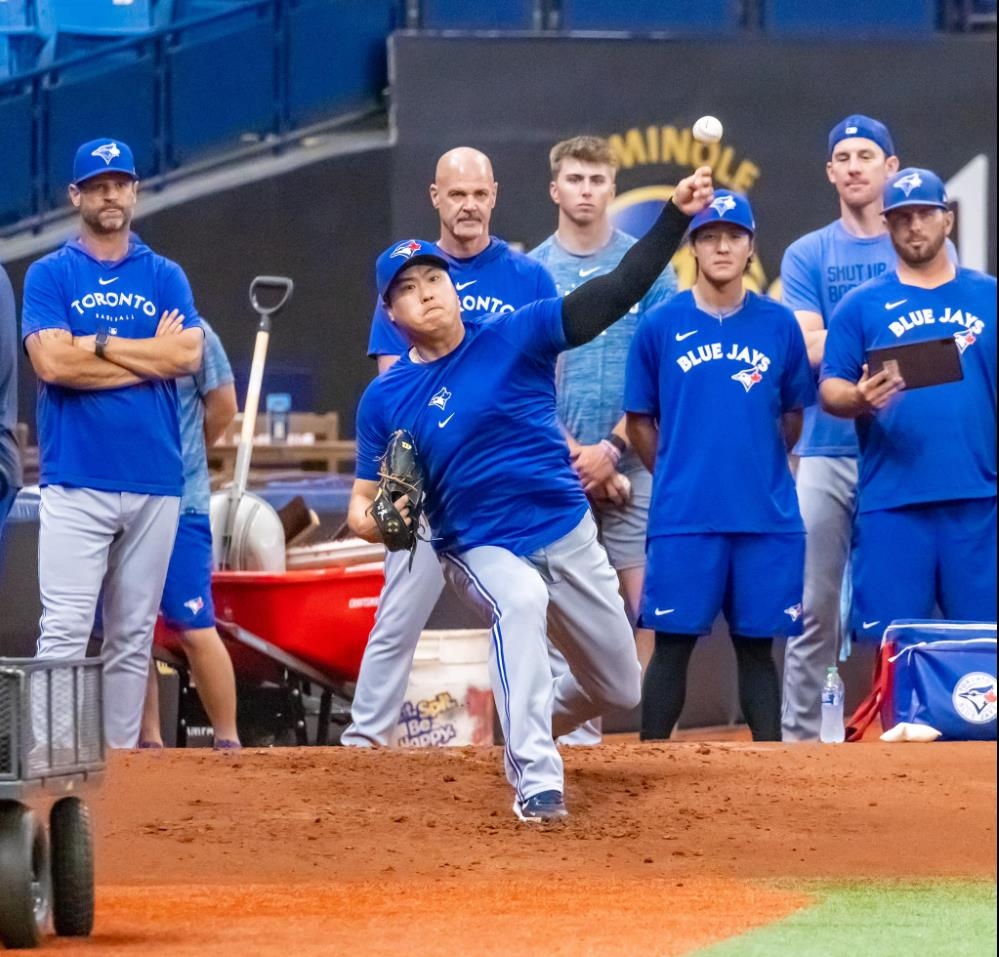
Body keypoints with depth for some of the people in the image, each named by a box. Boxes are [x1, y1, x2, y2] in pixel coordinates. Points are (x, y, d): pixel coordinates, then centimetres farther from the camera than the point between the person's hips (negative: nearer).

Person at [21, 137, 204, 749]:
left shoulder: (165, 278, 13)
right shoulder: (50, 276, 6)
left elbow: (190, 355, -4)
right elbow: (52, 362, -10)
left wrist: (99, 344, -6)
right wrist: (149, 355, -5)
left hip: (156, 484, 3)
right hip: (76, 482, -3)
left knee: (134, 634, 5)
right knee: (65, 629, -12)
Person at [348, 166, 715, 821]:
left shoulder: (514, 337, -6)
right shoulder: (385, 399, -2)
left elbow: (618, 293, -14)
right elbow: (363, 504, 0)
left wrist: (676, 216, -25)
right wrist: (376, 521, -25)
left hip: (571, 533, 2)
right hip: (482, 548, -2)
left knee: (621, 691, 11)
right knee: (520, 601, -38)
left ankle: (527, 724, 45)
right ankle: (535, 779, -36)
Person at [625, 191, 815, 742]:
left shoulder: (780, 326, 6)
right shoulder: (661, 326, 1)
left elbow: (793, 417, 15)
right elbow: (639, 422, 8)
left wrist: (758, 471, 12)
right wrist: (677, 478, 10)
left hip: (766, 516, 2)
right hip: (682, 517, -2)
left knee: (757, 645, 7)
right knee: (672, 644, -1)